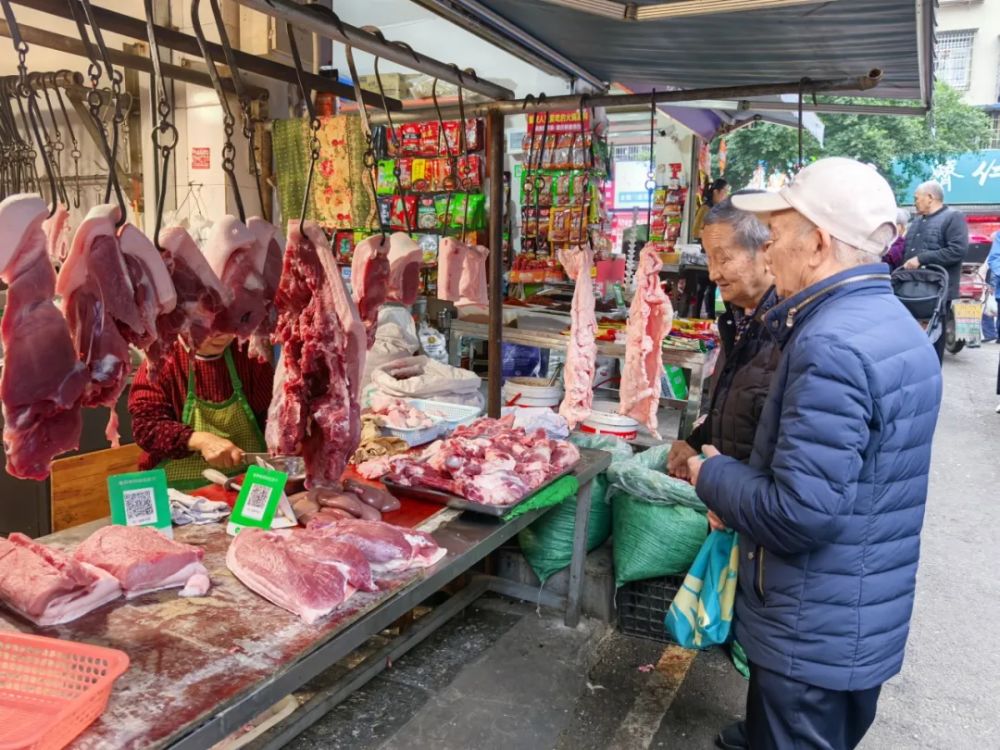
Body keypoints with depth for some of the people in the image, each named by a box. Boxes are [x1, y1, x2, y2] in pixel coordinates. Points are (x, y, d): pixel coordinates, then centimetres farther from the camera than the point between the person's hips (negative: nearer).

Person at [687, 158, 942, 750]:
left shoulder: (832, 345, -28)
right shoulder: (896, 324, 5)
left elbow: (802, 513, -31)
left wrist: (714, 475, -14)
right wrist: (742, 490, 6)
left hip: (814, 634, -9)